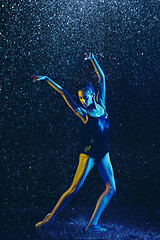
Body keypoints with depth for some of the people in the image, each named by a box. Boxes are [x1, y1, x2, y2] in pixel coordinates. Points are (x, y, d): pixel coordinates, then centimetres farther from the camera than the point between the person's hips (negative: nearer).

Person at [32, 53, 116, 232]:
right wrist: (46, 79, -1)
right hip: (89, 153, -5)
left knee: (111, 188, -1)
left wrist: (92, 59, 13)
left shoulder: (100, 105, 6)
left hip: (103, 153, 5)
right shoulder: (82, 113, -3)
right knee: (74, 188, -9)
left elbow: (102, 78, 11)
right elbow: (64, 93, -3)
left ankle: (92, 224, 2)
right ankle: (50, 217, 4)